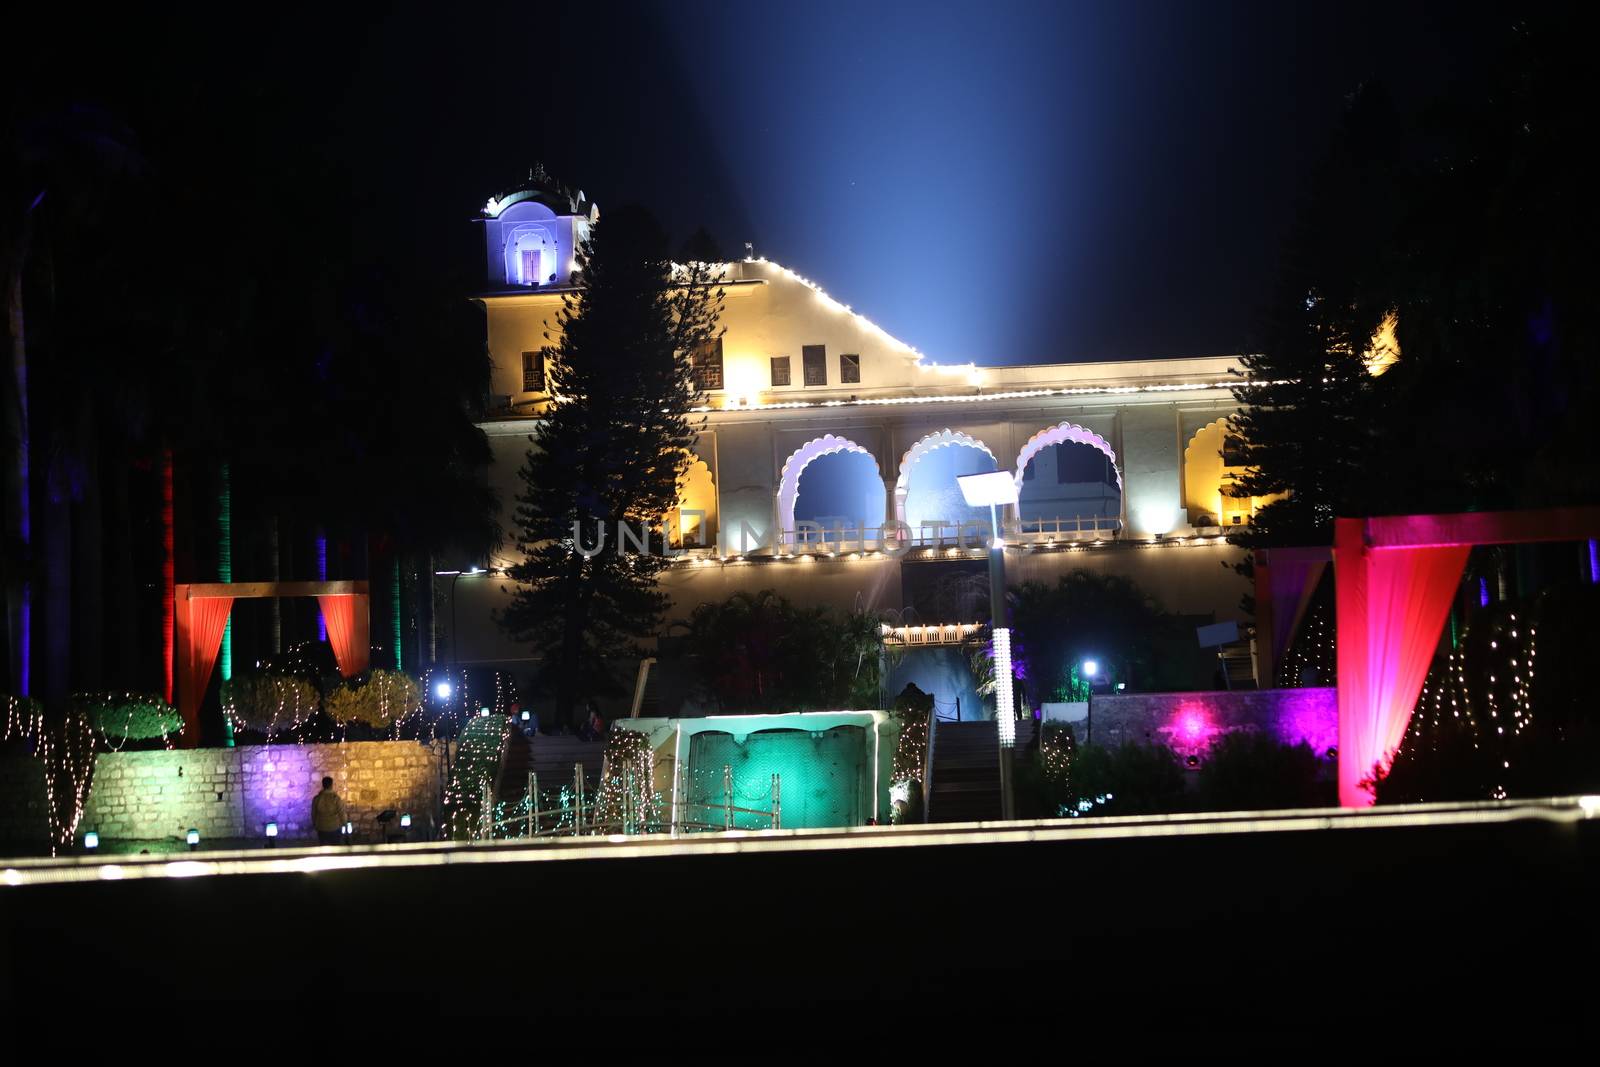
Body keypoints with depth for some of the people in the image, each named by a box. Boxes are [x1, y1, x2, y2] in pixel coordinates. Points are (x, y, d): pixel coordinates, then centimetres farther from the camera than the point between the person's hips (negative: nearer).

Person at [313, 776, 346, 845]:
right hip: (334, 828, -1)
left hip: (322, 829, 1)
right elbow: (341, 813, -11)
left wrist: (314, 824, 16)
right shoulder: (336, 798, -18)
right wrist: (343, 824, 6)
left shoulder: (317, 799, -12)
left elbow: (313, 814, -1)